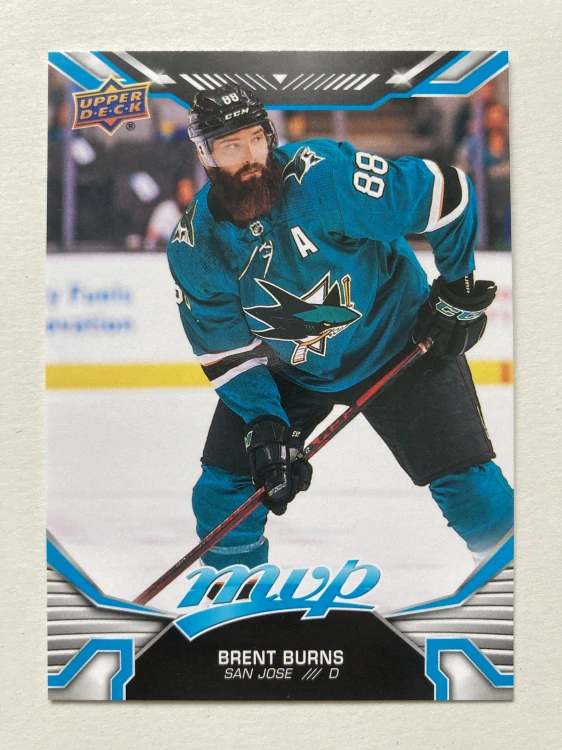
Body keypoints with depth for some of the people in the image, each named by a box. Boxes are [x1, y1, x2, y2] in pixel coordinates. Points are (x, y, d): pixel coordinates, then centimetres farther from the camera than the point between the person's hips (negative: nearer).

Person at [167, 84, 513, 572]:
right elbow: (227, 350, -7)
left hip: (395, 344, -3)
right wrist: (265, 428, -19)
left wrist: (457, 293, -13)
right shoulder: (193, 248, -15)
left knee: (468, 485, -8)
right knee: (223, 487, -2)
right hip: (287, 371, 3)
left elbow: (447, 193, -22)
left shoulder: (325, 175, -29)